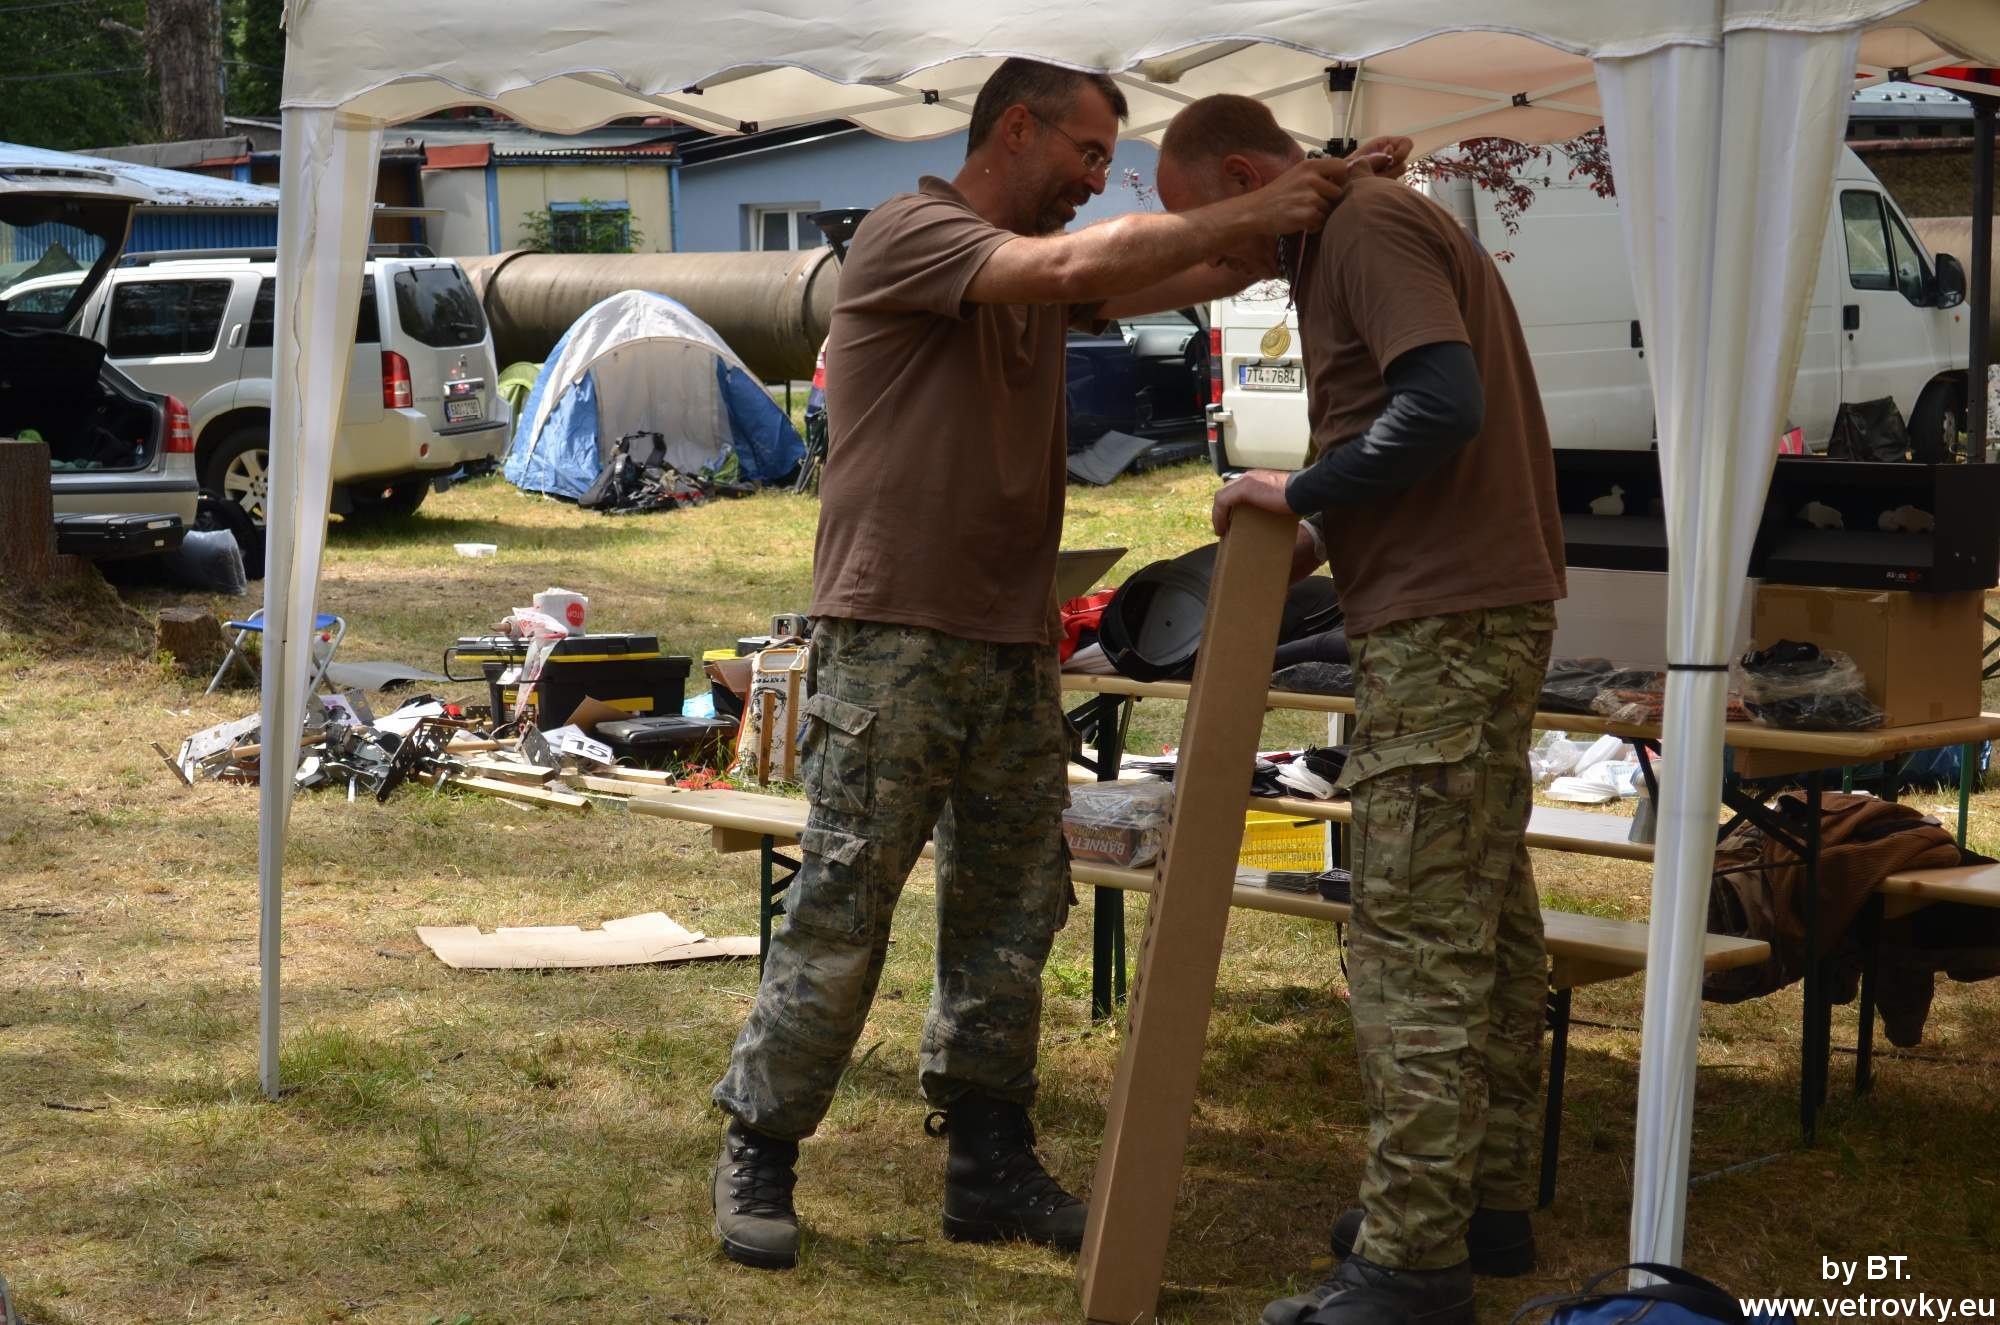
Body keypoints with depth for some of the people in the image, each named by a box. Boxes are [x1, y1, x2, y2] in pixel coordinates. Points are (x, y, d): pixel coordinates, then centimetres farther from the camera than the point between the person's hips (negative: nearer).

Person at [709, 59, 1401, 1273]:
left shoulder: (1039, 271, 18)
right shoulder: (908, 236, -7)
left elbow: (1188, 276, 12)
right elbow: (1080, 267, -22)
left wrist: (1320, 206, -1)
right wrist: (1251, 215, -17)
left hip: (1016, 648, 8)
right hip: (895, 637, -8)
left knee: (1011, 918, 9)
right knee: (840, 914, -5)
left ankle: (991, 1169, 16)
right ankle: (758, 1161, 5)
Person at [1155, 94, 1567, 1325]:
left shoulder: (1369, 229, -12)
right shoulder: (1365, 235, 19)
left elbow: (1444, 405, -24)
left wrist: (1301, 491, -13)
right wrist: (1325, 540, 10)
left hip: (1446, 624, -11)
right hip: (1489, 608, 11)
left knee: (1415, 940, -10)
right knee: (1488, 920, 15)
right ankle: (1489, 1199, 24)